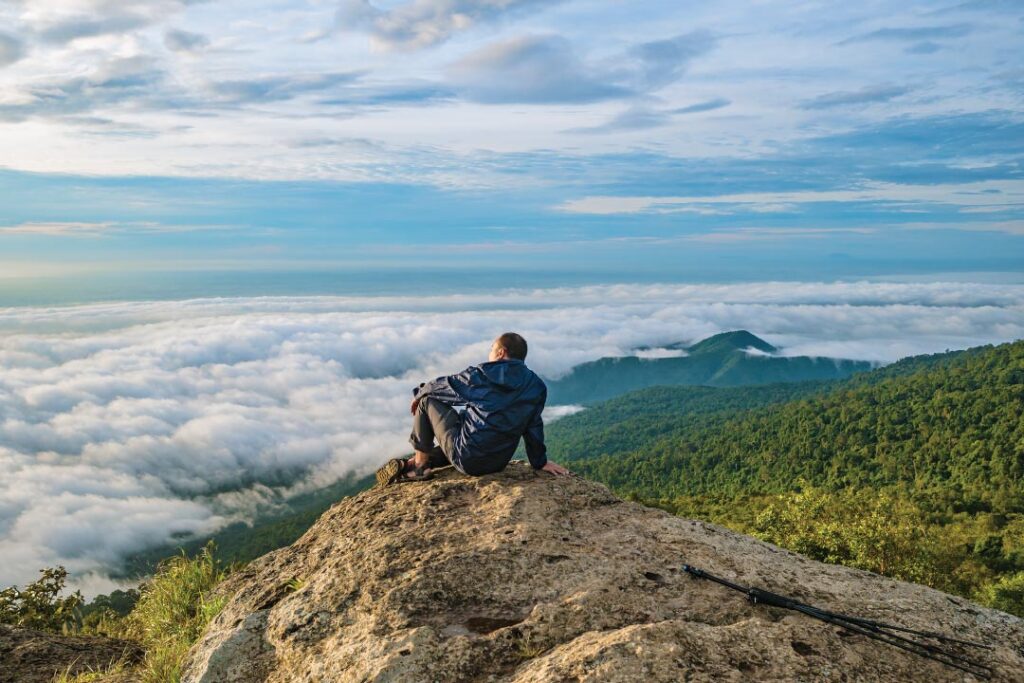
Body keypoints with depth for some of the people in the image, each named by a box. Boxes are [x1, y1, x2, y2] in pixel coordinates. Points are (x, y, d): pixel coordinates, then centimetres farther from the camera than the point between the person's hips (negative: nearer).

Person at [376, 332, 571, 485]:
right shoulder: (538, 387, 0)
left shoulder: (481, 375, -9)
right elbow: (534, 427, 8)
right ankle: (417, 462, 26)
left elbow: (443, 386, 4)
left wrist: (420, 392, 25)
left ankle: (420, 464, 14)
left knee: (428, 400, 9)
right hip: (498, 464, 5)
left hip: (466, 460, -5)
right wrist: (540, 462, 22)